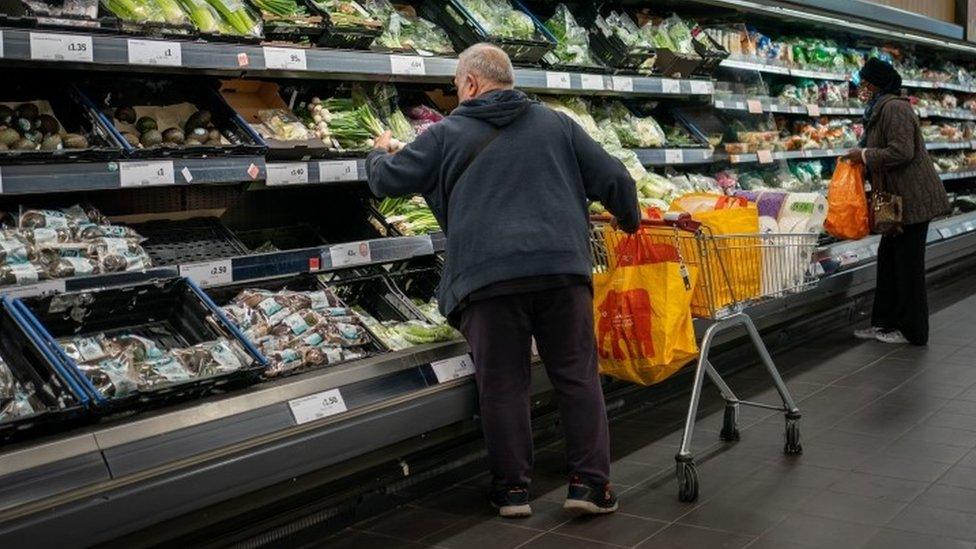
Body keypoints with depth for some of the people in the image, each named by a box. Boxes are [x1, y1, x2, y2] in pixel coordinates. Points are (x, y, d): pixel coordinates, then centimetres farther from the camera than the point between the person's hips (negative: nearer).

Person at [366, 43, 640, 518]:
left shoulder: (446, 134, 10)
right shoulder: (556, 124, 16)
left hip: (488, 278, -1)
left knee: (502, 386, 6)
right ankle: (590, 484, 8)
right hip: (562, 268, 2)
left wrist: (379, 153, 38)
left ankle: (512, 488, 12)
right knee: (578, 377, 9)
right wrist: (630, 221, 32)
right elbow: (613, 179, 14)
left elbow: (387, 180, 15)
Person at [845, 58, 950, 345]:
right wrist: (862, 159, 12)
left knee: (908, 265, -2)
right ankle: (885, 323, 21)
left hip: (913, 200, -11)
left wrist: (865, 155, -15)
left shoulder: (894, 108, -17)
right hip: (899, 199, 11)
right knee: (888, 259, 13)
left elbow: (901, 152, -26)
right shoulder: (881, 109, 16)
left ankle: (912, 331, 7)